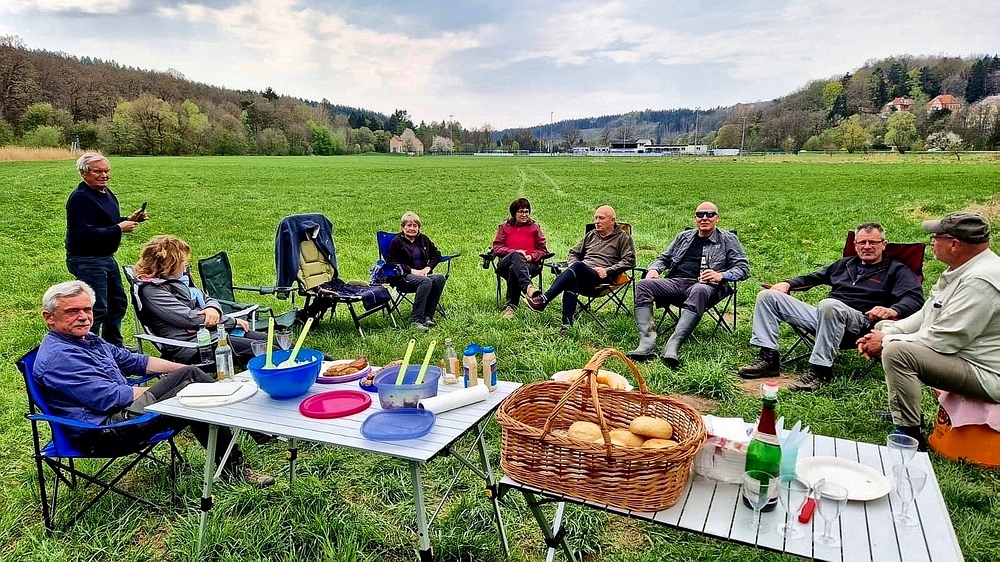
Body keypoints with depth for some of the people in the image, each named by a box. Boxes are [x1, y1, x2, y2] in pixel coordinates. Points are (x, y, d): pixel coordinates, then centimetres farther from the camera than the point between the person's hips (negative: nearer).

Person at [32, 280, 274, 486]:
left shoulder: (88, 339, 15)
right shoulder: (57, 356, -17)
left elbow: (133, 361, 22)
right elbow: (108, 397, -22)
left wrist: (187, 371, 13)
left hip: (123, 411, 10)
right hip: (102, 434, -10)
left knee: (189, 373, -2)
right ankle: (232, 465, -9)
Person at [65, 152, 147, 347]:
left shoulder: (106, 192, 11)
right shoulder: (80, 198, -19)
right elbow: (84, 233, -28)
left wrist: (129, 220, 2)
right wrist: (119, 228, -25)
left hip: (107, 257, 10)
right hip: (87, 261, -10)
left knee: (118, 303, 20)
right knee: (97, 310, -8)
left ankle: (114, 346, 37)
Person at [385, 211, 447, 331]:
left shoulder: (423, 239, 14)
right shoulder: (396, 242, -1)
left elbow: (437, 254, 19)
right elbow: (390, 262, -7)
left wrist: (428, 268, -1)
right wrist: (411, 270, -15)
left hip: (423, 274, 6)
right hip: (403, 277, -5)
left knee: (440, 278, -26)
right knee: (426, 281, -36)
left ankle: (427, 316, -23)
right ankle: (415, 320, -34)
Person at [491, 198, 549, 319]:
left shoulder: (534, 227, 21)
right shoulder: (504, 227, 20)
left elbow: (542, 249, 14)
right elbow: (497, 247, 8)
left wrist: (531, 256, -8)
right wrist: (515, 252, -9)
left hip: (530, 264, 0)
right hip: (505, 264, 0)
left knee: (513, 271, -37)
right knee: (516, 256, -38)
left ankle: (510, 307, -43)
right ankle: (528, 286, -64)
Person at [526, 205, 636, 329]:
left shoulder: (623, 237, 13)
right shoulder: (591, 235, 28)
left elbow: (629, 260, 2)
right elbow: (574, 253, 33)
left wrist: (608, 271, -10)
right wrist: (573, 266, 9)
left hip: (601, 277, -4)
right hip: (582, 274, 4)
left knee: (578, 266, -36)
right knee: (572, 281, -35)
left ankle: (543, 300, -43)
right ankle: (567, 324, -46)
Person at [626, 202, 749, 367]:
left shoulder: (728, 240, 16)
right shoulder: (684, 237, 28)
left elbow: (743, 267, 8)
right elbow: (664, 258, 32)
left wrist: (721, 276, -12)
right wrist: (654, 269, 9)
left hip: (703, 285, -4)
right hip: (675, 281, 4)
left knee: (699, 291, -41)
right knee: (643, 285, -23)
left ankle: (672, 346, -51)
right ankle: (647, 343, -37)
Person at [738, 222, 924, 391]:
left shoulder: (896, 270, 11)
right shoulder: (845, 264, 29)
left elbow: (915, 299, -5)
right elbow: (814, 278, 39)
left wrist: (893, 311, -28)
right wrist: (788, 284, 19)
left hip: (859, 321, -7)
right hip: (822, 315, 7)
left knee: (829, 305, -43)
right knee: (768, 296, -1)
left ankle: (821, 370, -33)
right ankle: (767, 358, -13)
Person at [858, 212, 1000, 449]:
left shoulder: (980, 281, -26)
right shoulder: (964, 269, 6)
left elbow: (942, 340, -28)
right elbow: (927, 315, 12)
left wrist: (886, 342, -16)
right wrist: (885, 334, -3)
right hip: (959, 352, 11)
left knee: (897, 352, -30)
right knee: (885, 326, 13)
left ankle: (910, 436, -18)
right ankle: (905, 410, 18)